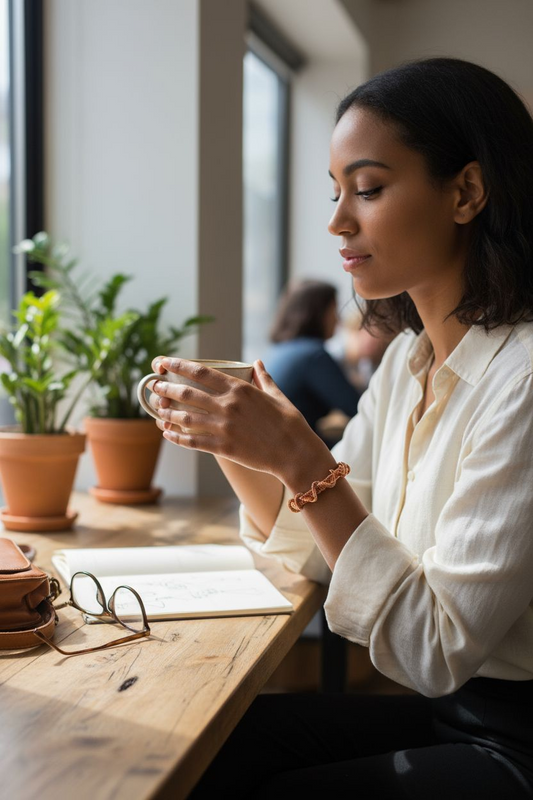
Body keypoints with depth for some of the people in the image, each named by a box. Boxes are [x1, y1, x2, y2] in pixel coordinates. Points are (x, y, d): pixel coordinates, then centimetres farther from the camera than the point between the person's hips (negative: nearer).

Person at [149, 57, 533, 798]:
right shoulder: (408, 357, 4)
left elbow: (438, 651, -23)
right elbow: (320, 551, 8)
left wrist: (302, 461, -28)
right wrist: (231, 442, -9)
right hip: (442, 710, 6)